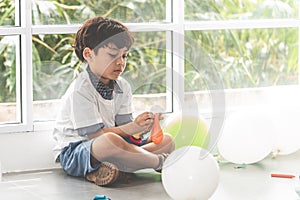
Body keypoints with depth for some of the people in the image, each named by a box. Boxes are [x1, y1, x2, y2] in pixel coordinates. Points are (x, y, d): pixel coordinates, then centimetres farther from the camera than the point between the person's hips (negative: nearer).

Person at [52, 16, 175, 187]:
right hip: (74, 151, -8)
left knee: (167, 140, -2)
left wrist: (140, 126, -22)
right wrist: (131, 128, -30)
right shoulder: (80, 90, -18)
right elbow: (93, 133, -21)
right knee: (109, 142, -43)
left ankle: (113, 168, -25)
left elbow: (124, 125, 2)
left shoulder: (123, 87, 8)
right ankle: (160, 162, -20)